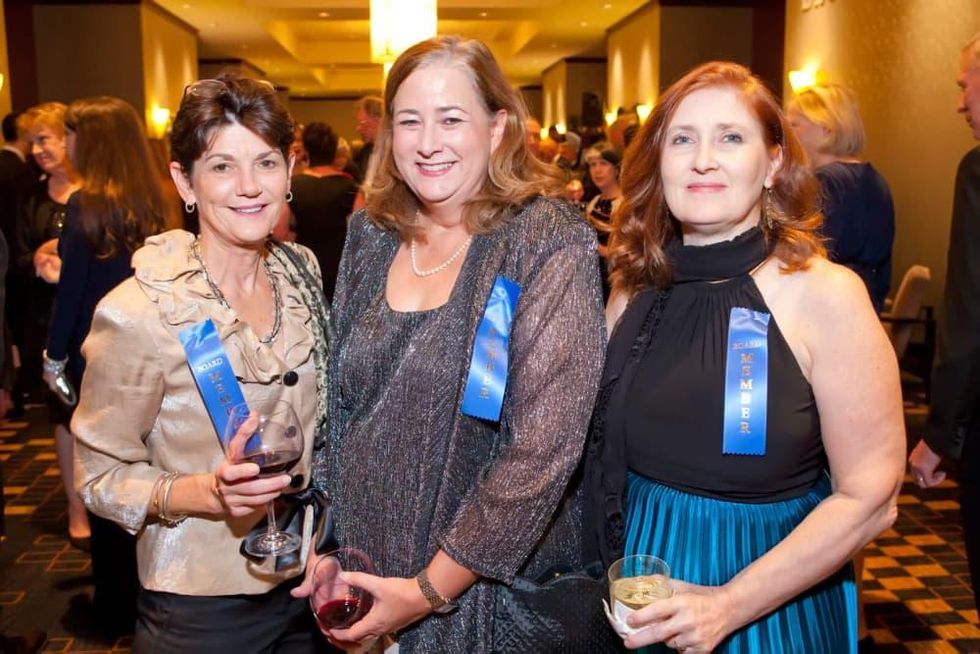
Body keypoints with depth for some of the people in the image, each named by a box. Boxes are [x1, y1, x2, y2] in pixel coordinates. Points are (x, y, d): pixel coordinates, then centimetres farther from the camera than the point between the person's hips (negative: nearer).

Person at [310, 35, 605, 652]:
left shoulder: (550, 242, -16)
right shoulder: (369, 235, 0)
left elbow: (545, 446, -20)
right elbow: (338, 402, 6)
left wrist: (430, 590, -17)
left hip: (493, 593, -4)